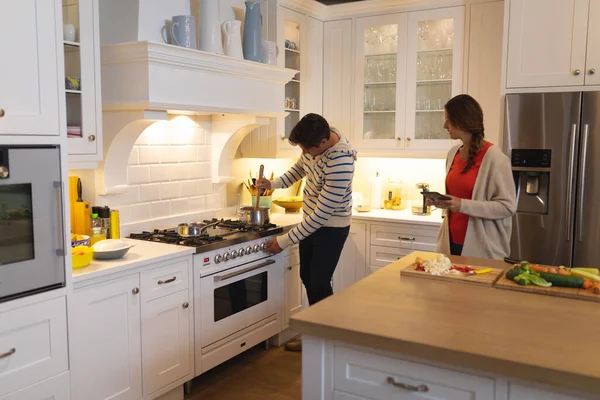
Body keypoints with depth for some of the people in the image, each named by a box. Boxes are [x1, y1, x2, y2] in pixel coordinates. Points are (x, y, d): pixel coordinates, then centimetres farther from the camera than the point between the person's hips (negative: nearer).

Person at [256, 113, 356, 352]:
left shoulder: (340, 163, -34)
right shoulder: (314, 142, -8)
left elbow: (322, 214, -30)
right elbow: (300, 167, 15)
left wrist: (286, 240, -24)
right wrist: (274, 184, 0)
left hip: (331, 227, -8)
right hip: (311, 222, 8)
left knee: (319, 284, -5)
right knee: (307, 278, 14)